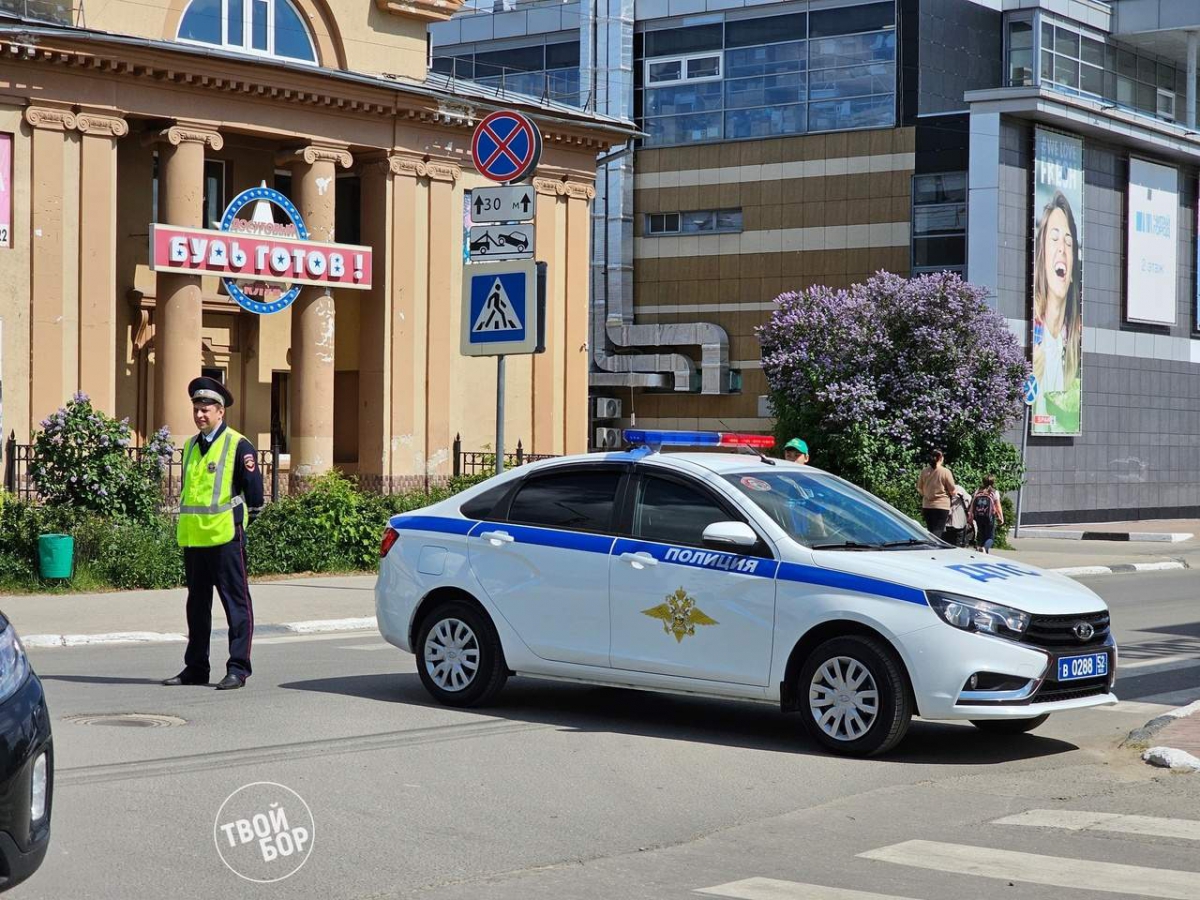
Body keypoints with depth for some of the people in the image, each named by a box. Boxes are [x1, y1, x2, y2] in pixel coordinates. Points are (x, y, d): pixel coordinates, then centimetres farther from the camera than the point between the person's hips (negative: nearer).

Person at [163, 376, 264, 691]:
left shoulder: (238, 445, -4)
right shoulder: (190, 446, 15)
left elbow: (253, 489, -5)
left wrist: (245, 518, -10)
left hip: (225, 535, -7)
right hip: (192, 536, 7)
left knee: (236, 602, -3)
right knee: (197, 603, 12)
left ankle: (238, 668, 0)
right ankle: (195, 668, 19)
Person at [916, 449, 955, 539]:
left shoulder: (924, 471, 1)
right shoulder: (946, 472, -10)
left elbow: (919, 489, 11)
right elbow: (952, 491, -6)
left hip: (927, 505, 4)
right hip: (942, 505, -4)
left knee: (931, 531, 14)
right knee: (938, 531, -6)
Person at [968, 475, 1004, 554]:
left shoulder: (977, 492, 8)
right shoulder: (995, 492, 0)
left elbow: (972, 505, 7)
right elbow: (998, 506, -2)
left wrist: (970, 515, 12)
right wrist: (1001, 518, 3)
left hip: (978, 517, 3)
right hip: (989, 517, -3)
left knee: (981, 535, 16)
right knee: (990, 536, 0)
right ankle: (985, 548, -27)